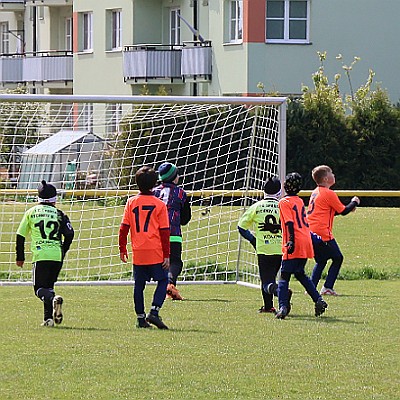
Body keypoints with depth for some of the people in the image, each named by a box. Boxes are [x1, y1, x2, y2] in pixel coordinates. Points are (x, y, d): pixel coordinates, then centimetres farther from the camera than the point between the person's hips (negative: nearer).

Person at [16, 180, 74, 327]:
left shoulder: (31, 212, 10)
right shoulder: (59, 214, 10)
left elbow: (20, 236, 11)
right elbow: (69, 234, -1)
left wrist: (20, 257, 19)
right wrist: (62, 252, 13)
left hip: (40, 254, -2)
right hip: (57, 255, 2)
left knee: (40, 288, -1)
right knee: (48, 285, 16)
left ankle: (53, 299, -34)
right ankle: (48, 318, 6)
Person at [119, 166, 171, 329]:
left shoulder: (131, 202, 3)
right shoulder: (159, 204, -3)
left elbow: (124, 228, 3)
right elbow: (165, 232, -3)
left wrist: (122, 249, 12)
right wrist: (166, 255, 0)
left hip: (138, 252, 3)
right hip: (156, 252, -3)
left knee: (139, 285, 11)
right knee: (163, 281, 7)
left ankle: (141, 318, 12)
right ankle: (154, 311, -9)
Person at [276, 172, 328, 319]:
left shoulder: (284, 202, -5)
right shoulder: (300, 201, 17)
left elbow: (290, 223, -16)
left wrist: (291, 240, -22)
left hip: (294, 245, -7)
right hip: (306, 242, 7)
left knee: (284, 277, -6)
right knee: (300, 274, 22)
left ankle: (283, 307, -19)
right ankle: (318, 300, 12)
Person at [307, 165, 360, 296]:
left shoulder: (315, 192, 16)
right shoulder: (329, 194, -11)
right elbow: (343, 211, -4)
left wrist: (349, 207, 22)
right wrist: (354, 203, 13)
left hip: (310, 232, 8)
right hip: (322, 233, -8)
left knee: (321, 260, 20)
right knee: (338, 258, 6)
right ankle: (327, 287, 0)